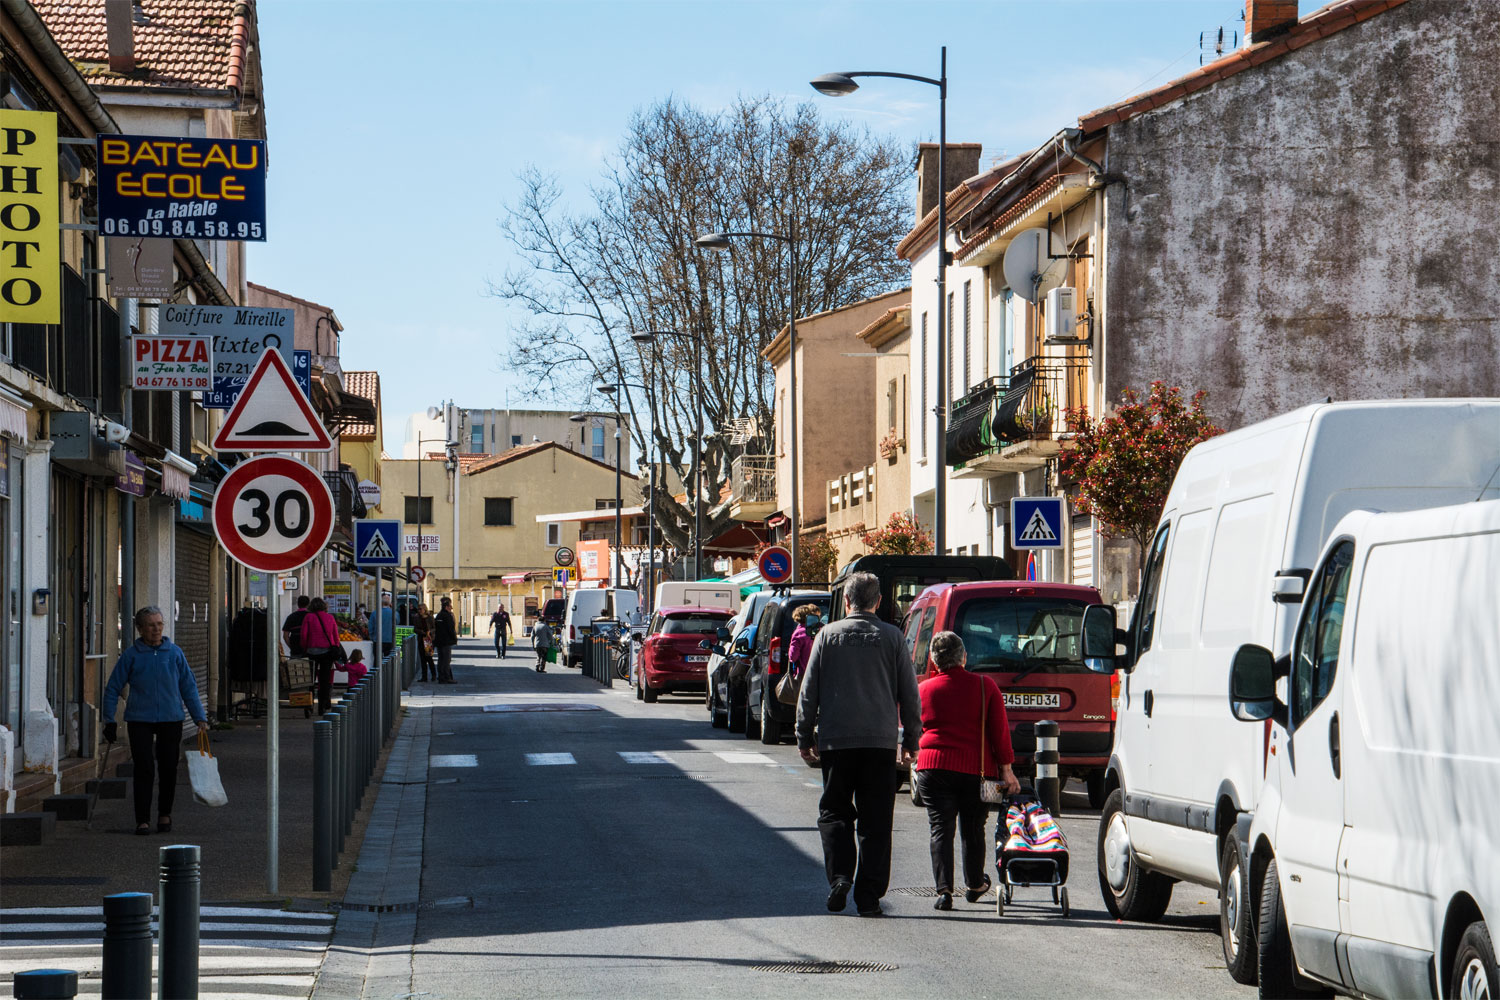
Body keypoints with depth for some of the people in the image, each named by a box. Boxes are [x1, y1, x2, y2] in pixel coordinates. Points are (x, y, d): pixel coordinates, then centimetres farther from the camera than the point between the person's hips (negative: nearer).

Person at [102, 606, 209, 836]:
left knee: (168, 769, 6)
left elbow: (189, 687, 10)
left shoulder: (174, 653, 4)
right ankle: (143, 820, -2)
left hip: (171, 720, 2)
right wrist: (109, 721, 1)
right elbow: (113, 688, 5)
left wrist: (200, 718, 4)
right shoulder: (131, 655, -1)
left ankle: (165, 814, 24)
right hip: (140, 720, -2)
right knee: (144, 770, -7)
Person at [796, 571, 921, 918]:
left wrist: (805, 737, 11)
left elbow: (809, 691, 4)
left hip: (835, 738, 0)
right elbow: (909, 694, 5)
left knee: (834, 811, 11)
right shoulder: (892, 637, 3)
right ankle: (869, 896, 1)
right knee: (875, 821, 4)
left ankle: (839, 875, -9)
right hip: (880, 740, 0)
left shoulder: (828, 635, 2)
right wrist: (911, 739, 13)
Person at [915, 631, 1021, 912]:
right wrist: (1006, 770, 0)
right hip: (977, 770, 0)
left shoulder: (923, 690, 2)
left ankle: (944, 889, -12)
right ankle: (974, 886, 30)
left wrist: (916, 765, 29)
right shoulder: (985, 686, -1)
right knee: (973, 830, 15)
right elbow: (1000, 730, -3)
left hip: (933, 766, 0)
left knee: (941, 829, 1)